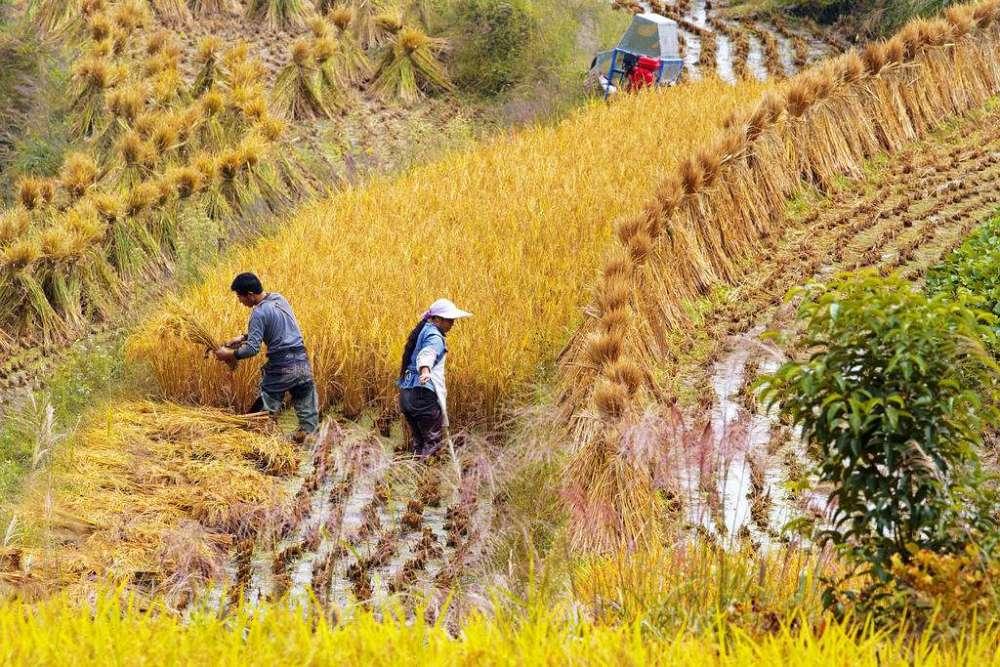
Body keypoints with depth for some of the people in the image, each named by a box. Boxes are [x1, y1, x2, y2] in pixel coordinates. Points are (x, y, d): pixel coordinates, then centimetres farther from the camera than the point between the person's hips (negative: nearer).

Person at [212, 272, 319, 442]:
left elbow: (252, 349, -17)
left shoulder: (260, 312, -14)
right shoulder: (279, 298, 10)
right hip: (302, 363, 7)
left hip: (282, 369, -7)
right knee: (307, 413, 10)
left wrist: (228, 354, -5)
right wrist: (243, 338, 20)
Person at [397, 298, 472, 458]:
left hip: (406, 392, 10)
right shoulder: (435, 337, -11)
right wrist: (425, 371, -53)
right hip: (424, 394, -10)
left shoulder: (422, 331, 19)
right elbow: (426, 354, -34)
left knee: (419, 441, 14)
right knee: (433, 441, -6)